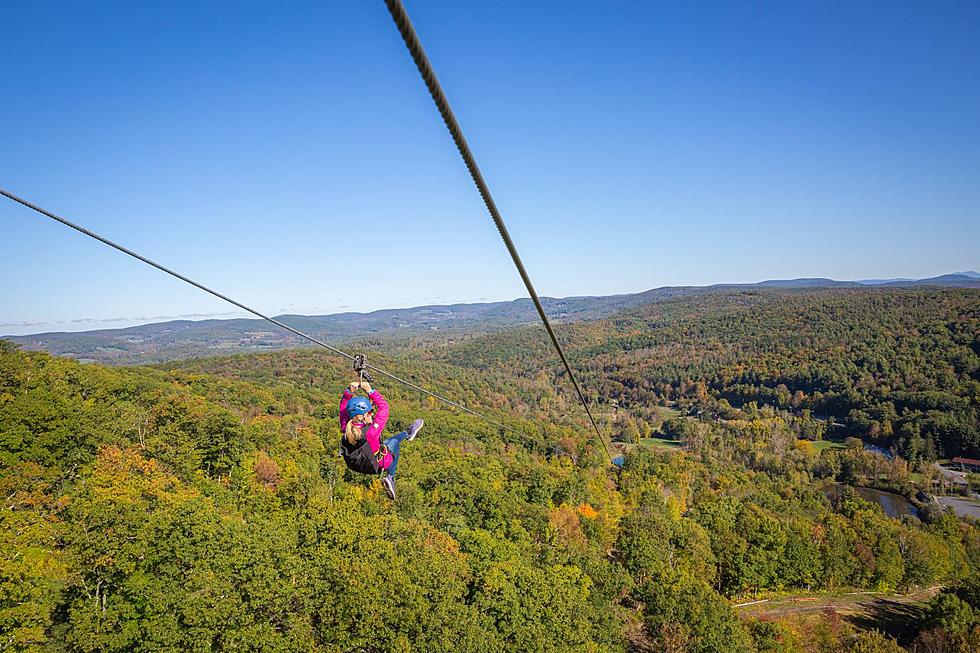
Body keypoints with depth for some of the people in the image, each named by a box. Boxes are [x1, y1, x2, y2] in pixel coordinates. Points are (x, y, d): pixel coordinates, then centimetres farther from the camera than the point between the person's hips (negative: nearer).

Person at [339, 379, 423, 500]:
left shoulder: (346, 428, -22)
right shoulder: (370, 432, -37)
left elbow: (344, 404, -7)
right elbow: (383, 407, -29)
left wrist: (349, 390, -17)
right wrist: (370, 391, -27)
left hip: (355, 465, 5)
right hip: (376, 466, -5)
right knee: (395, 441, 21)